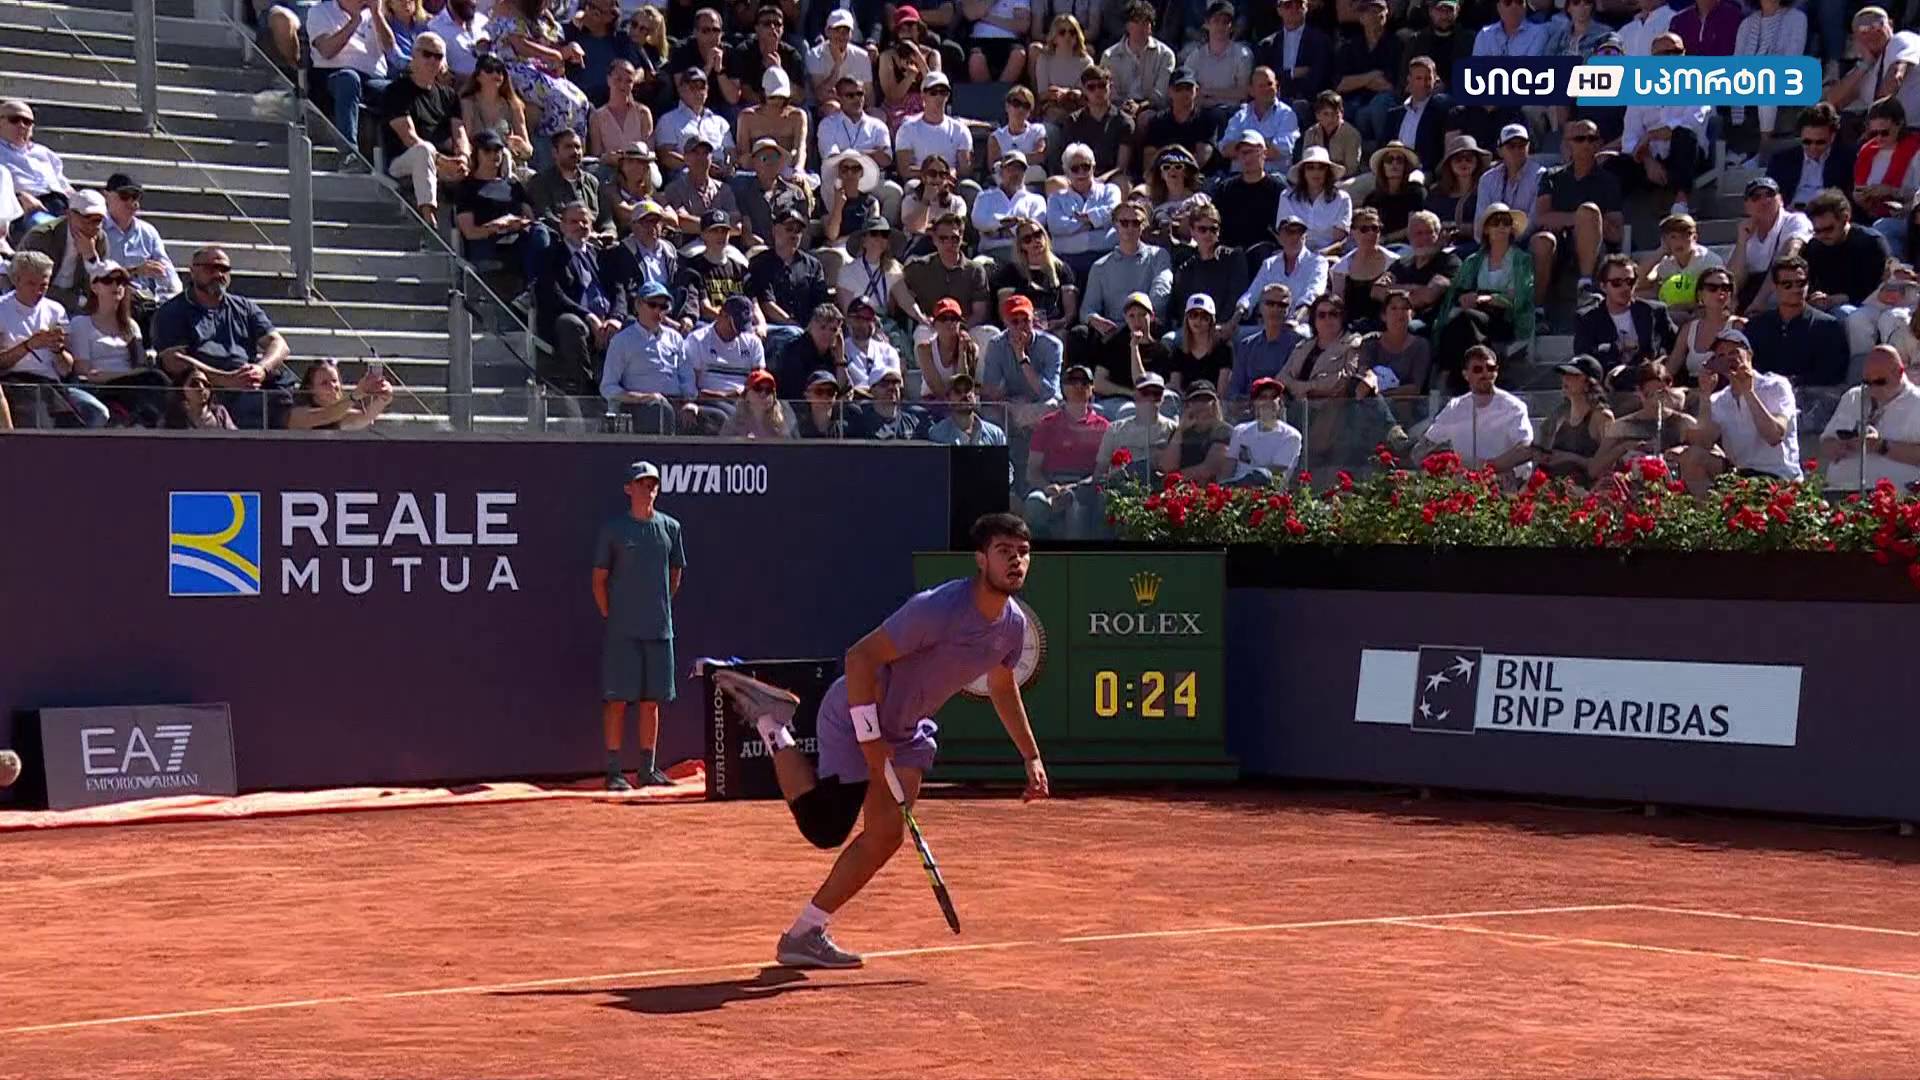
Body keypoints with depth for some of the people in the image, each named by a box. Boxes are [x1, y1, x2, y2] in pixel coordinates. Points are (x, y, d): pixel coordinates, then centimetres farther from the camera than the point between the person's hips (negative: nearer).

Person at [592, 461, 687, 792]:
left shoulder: (671, 527, 9)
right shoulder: (613, 529, -1)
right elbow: (599, 578, 2)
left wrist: (661, 609, 13)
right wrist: (610, 616, -2)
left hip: (659, 628, 4)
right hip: (622, 630, -4)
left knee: (652, 700, 8)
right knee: (617, 699, -4)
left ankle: (648, 769, 15)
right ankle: (613, 771, -1)